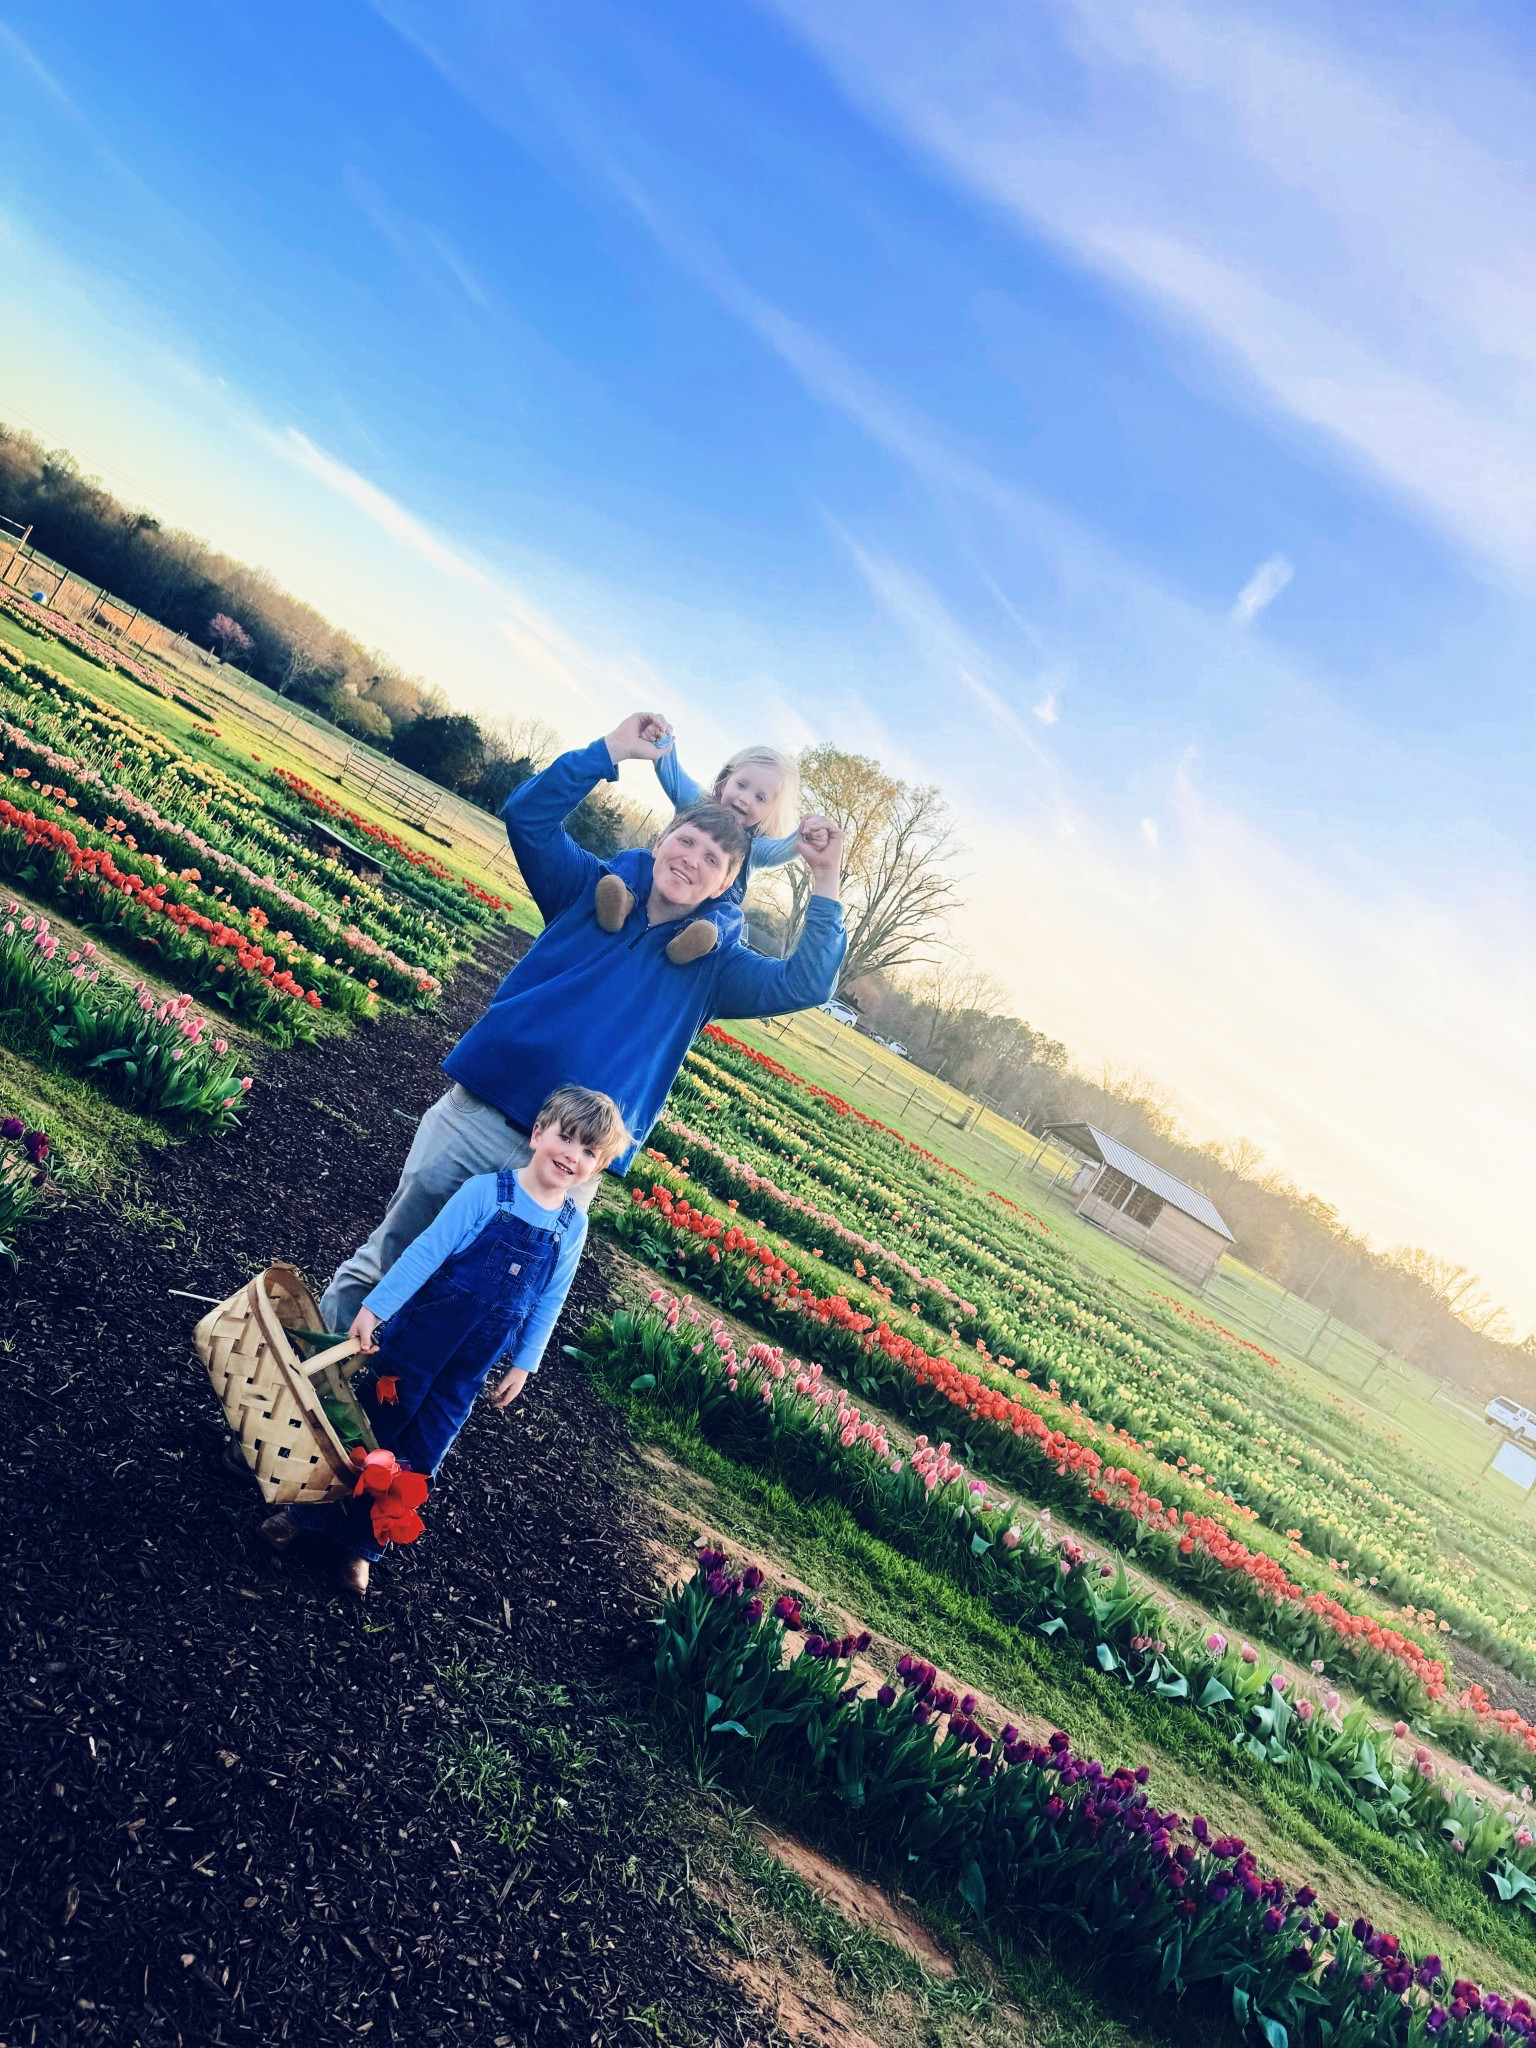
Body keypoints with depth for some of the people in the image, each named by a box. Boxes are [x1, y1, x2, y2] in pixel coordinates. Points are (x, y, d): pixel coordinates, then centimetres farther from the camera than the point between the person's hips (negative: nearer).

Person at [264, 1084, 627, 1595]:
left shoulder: (573, 1227, -5)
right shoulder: (486, 1192, -16)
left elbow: (549, 1303, 4)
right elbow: (425, 1252, -17)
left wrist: (523, 1363, 5)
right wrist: (374, 1308, -20)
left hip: (472, 1366, 3)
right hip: (418, 1336, -3)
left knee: (418, 1456, 11)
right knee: (366, 1421, 9)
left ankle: (359, 1544, 30)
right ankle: (308, 1513, 31)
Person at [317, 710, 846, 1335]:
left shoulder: (712, 965, 5)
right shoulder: (595, 889, 6)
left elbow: (805, 985, -6)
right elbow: (526, 814, -5)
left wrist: (825, 883, -11)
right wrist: (612, 750, -11)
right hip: (478, 1113, 1)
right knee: (397, 1246, 10)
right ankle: (333, 1326, 33)